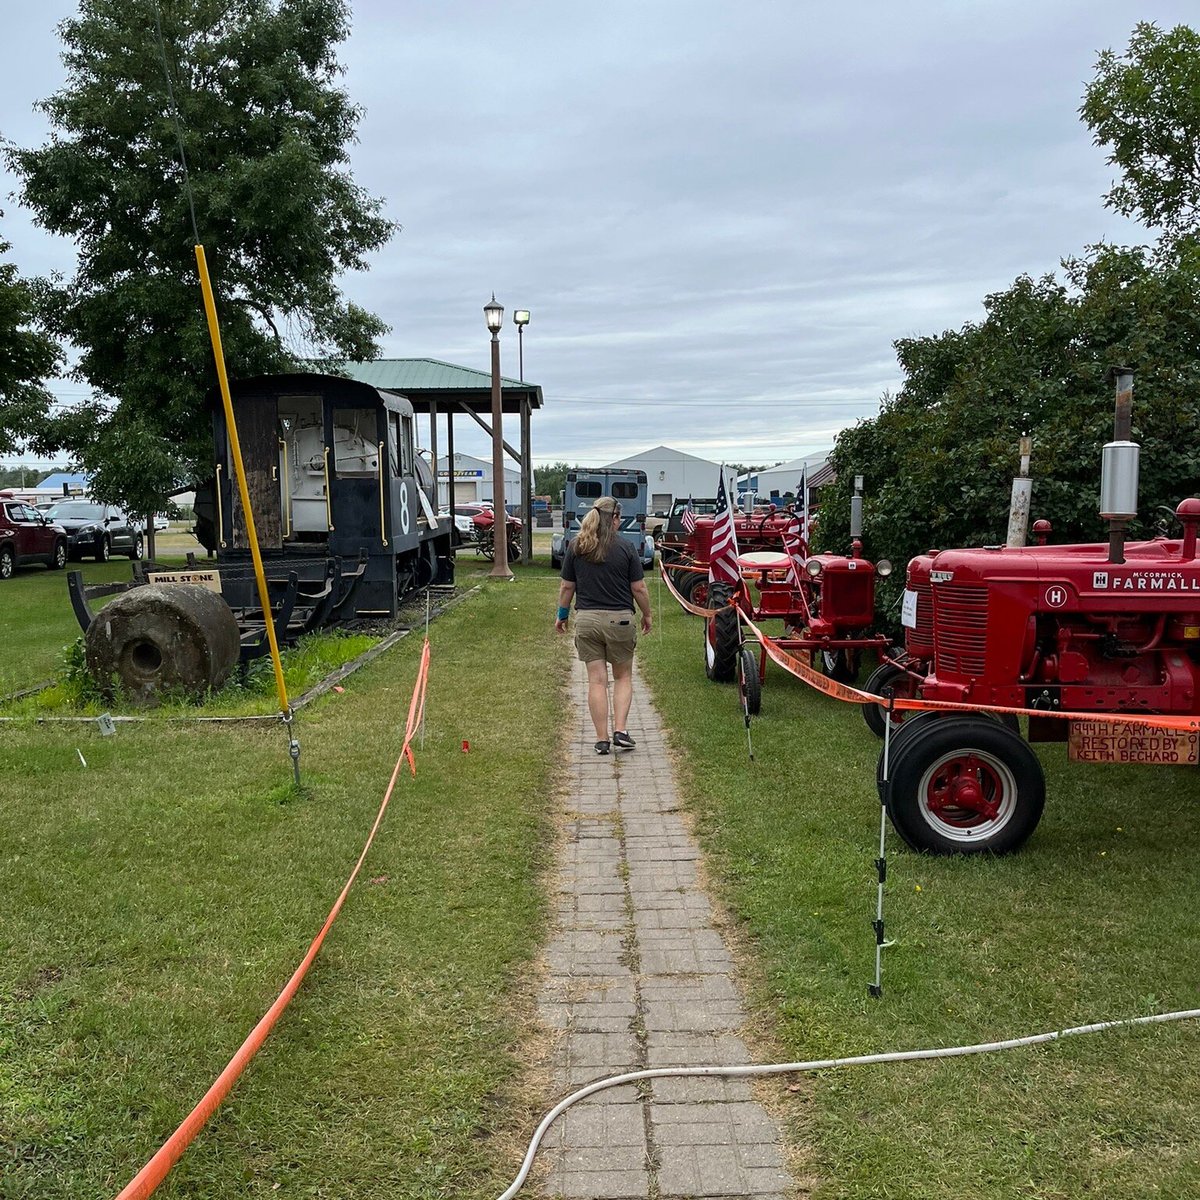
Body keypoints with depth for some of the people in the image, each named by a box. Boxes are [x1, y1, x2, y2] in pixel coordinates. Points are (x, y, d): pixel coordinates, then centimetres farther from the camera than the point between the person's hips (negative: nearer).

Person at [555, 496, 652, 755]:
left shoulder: (575, 547, 1)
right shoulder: (625, 548, -7)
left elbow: (567, 587, 5)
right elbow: (639, 589, -4)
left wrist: (562, 615, 19)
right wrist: (647, 615, 11)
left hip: (586, 619, 2)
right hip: (620, 619, -2)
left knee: (597, 680, 7)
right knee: (623, 677, 15)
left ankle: (602, 739, 7)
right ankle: (620, 730, 3)